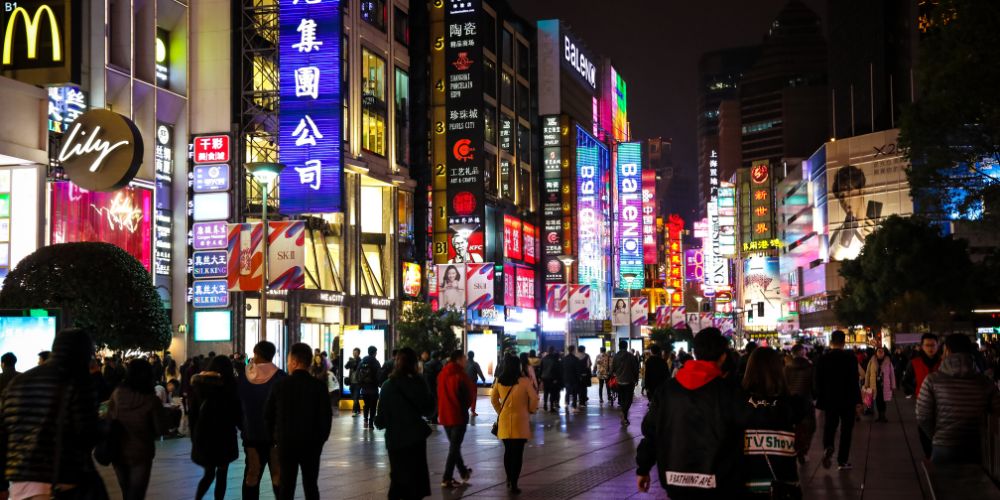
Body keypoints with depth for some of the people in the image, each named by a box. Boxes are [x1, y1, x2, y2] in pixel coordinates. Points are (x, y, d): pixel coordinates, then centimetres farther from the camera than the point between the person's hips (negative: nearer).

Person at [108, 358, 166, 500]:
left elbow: (109, 419, 2)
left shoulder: (116, 394, -12)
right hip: (140, 452, -3)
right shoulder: (151, 399, -20)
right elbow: (161, 429, -10)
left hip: (119, 451, 3)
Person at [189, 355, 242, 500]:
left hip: (202, 434, 4)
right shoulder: (228, 383, -7)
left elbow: (192, 412, 7)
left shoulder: (197, 383, 4)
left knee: (209, 473, 15)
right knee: (221, 475, 6)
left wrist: (194, 435, 13)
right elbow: (236, 411, -8)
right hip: (223, 435, -4)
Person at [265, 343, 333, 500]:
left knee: (285, 487, 5)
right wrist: (321, 439, 5)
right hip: (311, 443, 0)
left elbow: (268, 414, 0)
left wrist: (274, 438, 12)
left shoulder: (280, 384, -5)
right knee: (311, 486, 9)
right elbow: (326, 415, -7)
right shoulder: (319, 385, -7)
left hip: (286, 442, 0)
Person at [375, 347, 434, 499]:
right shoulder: (417, 382, -7)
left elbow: (381, 417, -4)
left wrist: (378, 422, 17)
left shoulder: (388, 385, -3)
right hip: (415, 436, -2)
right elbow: (428, 410, -1)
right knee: (415, 478, 6)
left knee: (397, 478, 14)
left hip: (395, 439, 2)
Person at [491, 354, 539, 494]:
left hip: (504, 420, 4)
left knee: (508, 451, 18)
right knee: (517, 453, 1)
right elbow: (534, 398, -8)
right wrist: (531, 410, 10)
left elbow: (493, 399, 9)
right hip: (520, 421, -4)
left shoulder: (499, 381, -1)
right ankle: (513, 484, 0)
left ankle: (509, 480, 27)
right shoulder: (524, 381, -12)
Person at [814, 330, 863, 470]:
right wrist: (858, 402, -7)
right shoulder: (850, 358, -10)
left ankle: (827, 447, -15)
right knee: (846, 430, 8)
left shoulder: (822, 359, -2)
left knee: (829, 426, 14)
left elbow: (818, 382, 2)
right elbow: (854, 382, -12)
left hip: (829, 401, 2)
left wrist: (820, 400, 12)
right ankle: (842, 461, 10)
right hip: (847, 401, -2)